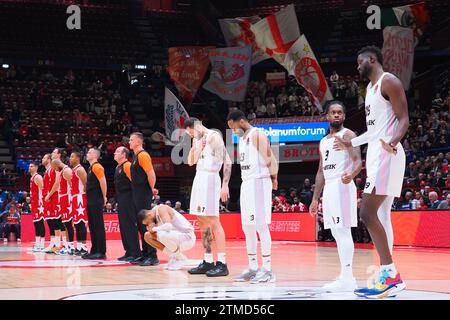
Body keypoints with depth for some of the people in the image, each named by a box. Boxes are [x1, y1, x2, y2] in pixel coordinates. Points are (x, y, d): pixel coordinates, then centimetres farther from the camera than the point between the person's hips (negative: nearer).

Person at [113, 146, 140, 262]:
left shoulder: (127, 166, -13)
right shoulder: (118, 168, 18)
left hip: (128, 199, -10)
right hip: (121, 199, 10)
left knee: (130, 225, -11)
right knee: (123, 226, 10)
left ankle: (135, 253, -10)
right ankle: (128, 252, 15)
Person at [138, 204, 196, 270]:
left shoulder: (161, 209, -18)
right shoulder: (155, 215, 7)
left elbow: (168, 226, -33)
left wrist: (154, 229, -21)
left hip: (188, 237, -9)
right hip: (176, 238, 9)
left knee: (161, 234, -34)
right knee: (148, 236, 5)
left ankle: (180, 258, -11)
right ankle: (173, 257, 6)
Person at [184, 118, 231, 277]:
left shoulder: (213, 136, -9)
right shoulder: (200, 140, 18)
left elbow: (227, 162, -14)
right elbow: (191, 161, 15)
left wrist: (225, 185, -21)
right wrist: (195, 143, 5)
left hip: (209, 179, -9)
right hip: (199, 179, 10)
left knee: (213, 221, -13)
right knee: (202, 221, 10)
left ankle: (222, 264, -14)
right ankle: (208, 262, 15)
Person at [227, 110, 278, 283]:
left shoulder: (257, 135, -11)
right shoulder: (242, 138, 18)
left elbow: (270, 160, -15)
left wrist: (273, 178, -7)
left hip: (259, 183, -9)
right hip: (246, 184, 9)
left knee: (260, 226, -9)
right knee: (247, 227, 9)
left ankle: (267, 269, -5)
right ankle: (253, 268, 16)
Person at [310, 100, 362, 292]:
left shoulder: (348, 135, -3)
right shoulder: (324, 141, 21)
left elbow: (358, 161, -15)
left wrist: (351, 175, -37)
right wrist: (315, 199, 20)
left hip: (342, 186, -8)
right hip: (329, 188, 8)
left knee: (342, 230, -13)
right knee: (336, 232, 8)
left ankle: (347, 278, -14)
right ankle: (345, 277, 11)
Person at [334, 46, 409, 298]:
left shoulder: (389, 82, -9)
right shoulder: (371, 87, 21)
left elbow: (404, 120, -17)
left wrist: (393, 142, -36)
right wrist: (351, 143, 36)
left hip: (386, 155, -10)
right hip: (376, 155, 10)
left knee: (368, 213, -16)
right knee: (381, 215, 7)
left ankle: (391, 275, -13)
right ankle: (388, 276, 8)